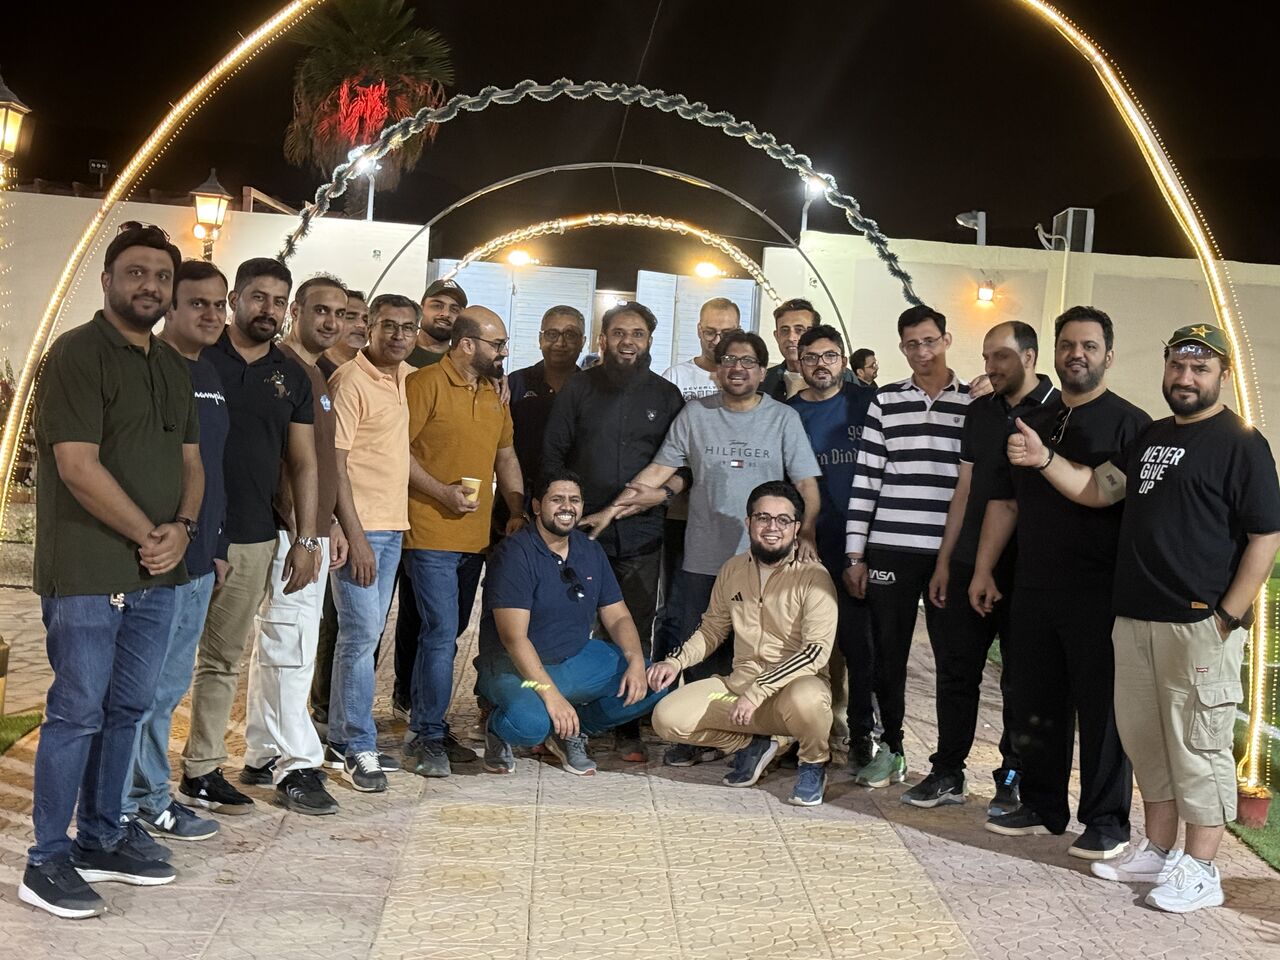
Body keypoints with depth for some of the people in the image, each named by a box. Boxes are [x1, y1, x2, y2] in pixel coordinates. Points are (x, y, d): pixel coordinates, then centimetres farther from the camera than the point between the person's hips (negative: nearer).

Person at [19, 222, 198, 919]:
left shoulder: (173, 366, 15)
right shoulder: (76, 354, -9)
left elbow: (190, 459, 16)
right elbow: (77, 466, -16)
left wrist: (181, 529, -3)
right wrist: (149, 534, -12)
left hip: (156, 573, 7)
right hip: (86, 574, -7)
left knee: (126, 709, 14)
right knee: (77, 714, -1)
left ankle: (103, 839, 27)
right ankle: (47, 861, 11)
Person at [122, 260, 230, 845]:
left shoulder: (212, 376, 14)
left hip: (199, 560, 8)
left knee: (170, 687, 16)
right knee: (142, 689, 2)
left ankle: (150, 796, 28)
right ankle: (141, 801, 15)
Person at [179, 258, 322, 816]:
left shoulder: (292, 378, 11)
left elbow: (302, 461, 12)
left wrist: (306, 538, 5)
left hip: (254, 540, 4)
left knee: (224, 662, 11)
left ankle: (202, 771, 21)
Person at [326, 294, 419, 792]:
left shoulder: (408, 378, 11)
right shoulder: (350, 381, -11)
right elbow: (333, 463, -15)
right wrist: (355, 536, -19)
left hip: (393, 526, 8)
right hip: (360, 527, -8)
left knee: (366, 635, 12)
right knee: (361, 634, -5)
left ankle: (342, 738, 21)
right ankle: (358, 748, 5)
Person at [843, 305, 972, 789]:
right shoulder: (885, 401, 8)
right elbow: (865, 477, 6)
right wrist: (854, 553, 2)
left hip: (951, 551, -1)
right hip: (888, 549, 2)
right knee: (888, 654, 8)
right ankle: (891, 749, 23)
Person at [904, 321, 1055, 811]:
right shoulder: (980, 411, 11)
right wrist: (945, 561, 11)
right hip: (970, 564, 5)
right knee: (956, 670, 8)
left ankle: (1013, 779, 18)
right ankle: (948, 773, 18)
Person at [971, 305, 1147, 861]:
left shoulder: (1129, 424, -2)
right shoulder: (1033, 422, 15)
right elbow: (1005, 501, 17)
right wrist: (983, 569, 13)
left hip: (1098, 594, -5)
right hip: (1032, 589, 6)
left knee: (1100, 706, 2)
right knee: (1033, 702, 11)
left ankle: (1107, 822, 14)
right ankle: (1041, 806, 26)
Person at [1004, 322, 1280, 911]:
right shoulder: (1151, 437, 16)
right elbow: (1098, 489, 11)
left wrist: (1228, 617, -15)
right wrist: (1044, 460, -5)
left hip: (1199, 624, -7)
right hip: (1135, 619, 7)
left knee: (1198, 744, 0)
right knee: (1145, 738, 14)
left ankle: (1200, 870, 12)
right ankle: (1157, 852, 27)